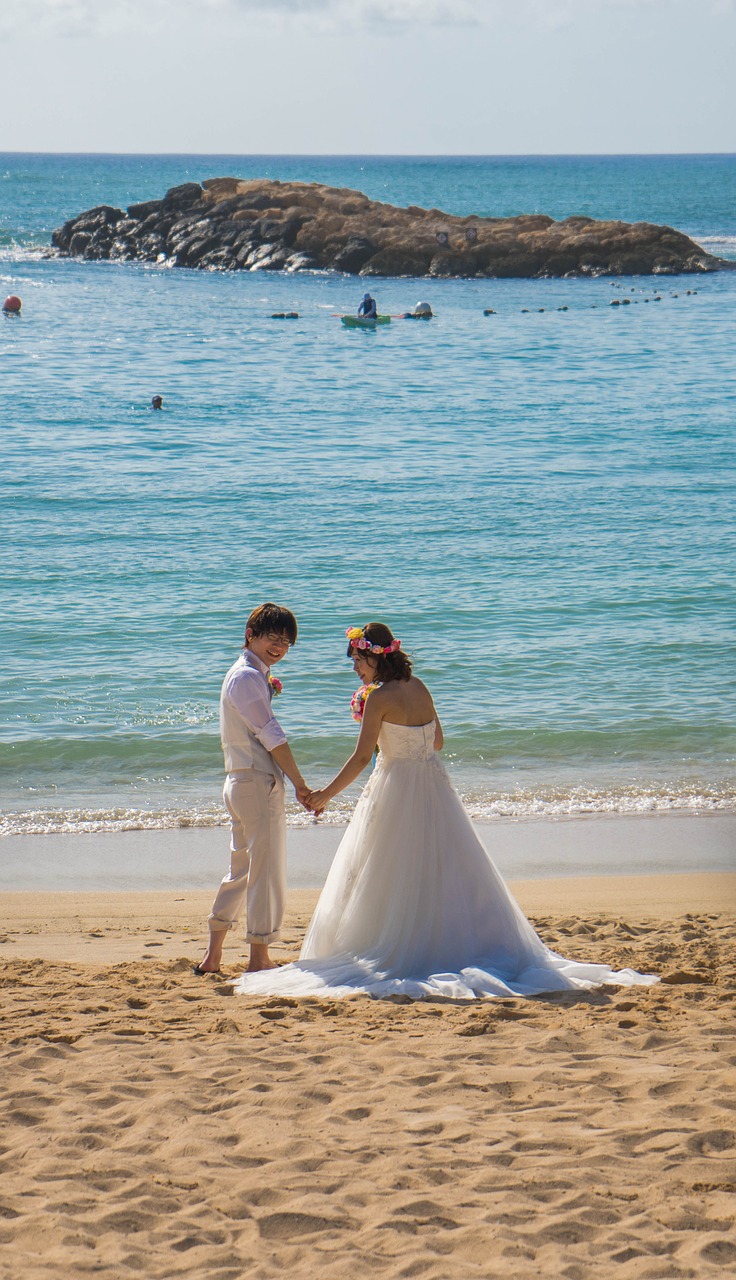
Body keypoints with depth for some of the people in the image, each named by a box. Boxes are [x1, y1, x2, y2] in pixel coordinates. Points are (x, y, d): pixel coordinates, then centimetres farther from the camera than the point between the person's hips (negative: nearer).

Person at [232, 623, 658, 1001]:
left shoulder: (380, 698, -15)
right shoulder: (419, 687, 6)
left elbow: (361, 757, -17)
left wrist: (326, 795, -8)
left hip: (396, 790, -7)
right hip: (433, 786, 7)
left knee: (390, 878, 1)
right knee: (442, 872, 11)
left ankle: (393, 955, -1)